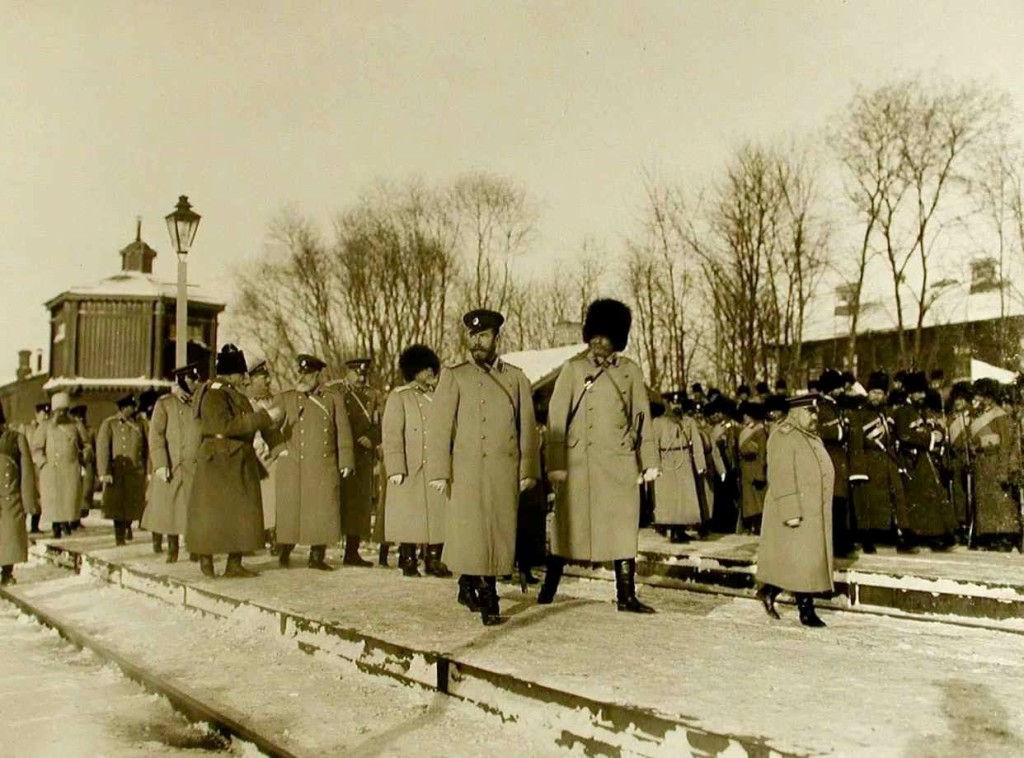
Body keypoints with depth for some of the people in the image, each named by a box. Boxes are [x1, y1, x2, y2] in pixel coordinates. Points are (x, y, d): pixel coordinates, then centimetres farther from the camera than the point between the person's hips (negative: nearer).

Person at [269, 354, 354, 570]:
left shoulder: (334, 400, 10)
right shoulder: (284, 399, 10)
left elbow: (343, 432, 7)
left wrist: (346, 462, 0)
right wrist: (280, 450, -6)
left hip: (324, 467, 1)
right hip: (292, 466, 0)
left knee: (323, 509, 0)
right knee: (289, 508, 2)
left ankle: (317, 556, 9)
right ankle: (284, 553, 17)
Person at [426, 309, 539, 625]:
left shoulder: (517, 379, 12)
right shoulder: (454, 377, 4)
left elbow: (527, 428, 11)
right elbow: (439, 426, -1)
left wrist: (528, 470, 4)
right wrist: (439, 472, -8)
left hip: (505, 474, 3)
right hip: (466, 473, -2)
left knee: (498, 534, 3)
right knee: (470, 534, -2)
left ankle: (469, 588, 17)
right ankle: (487, 598, 12)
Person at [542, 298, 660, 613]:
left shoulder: (631, 371, 7)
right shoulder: (573, 368, 0)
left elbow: (642, 418, 10)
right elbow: (556, 417, -3)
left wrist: (649, 462, 5)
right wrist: (556, 464, -8)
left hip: (620, 464, 2)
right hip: (579, 463, -2)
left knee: (624, 528, 4)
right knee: (568, 525, 6)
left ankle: (626, 596, 13)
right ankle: (548, 589, 20)